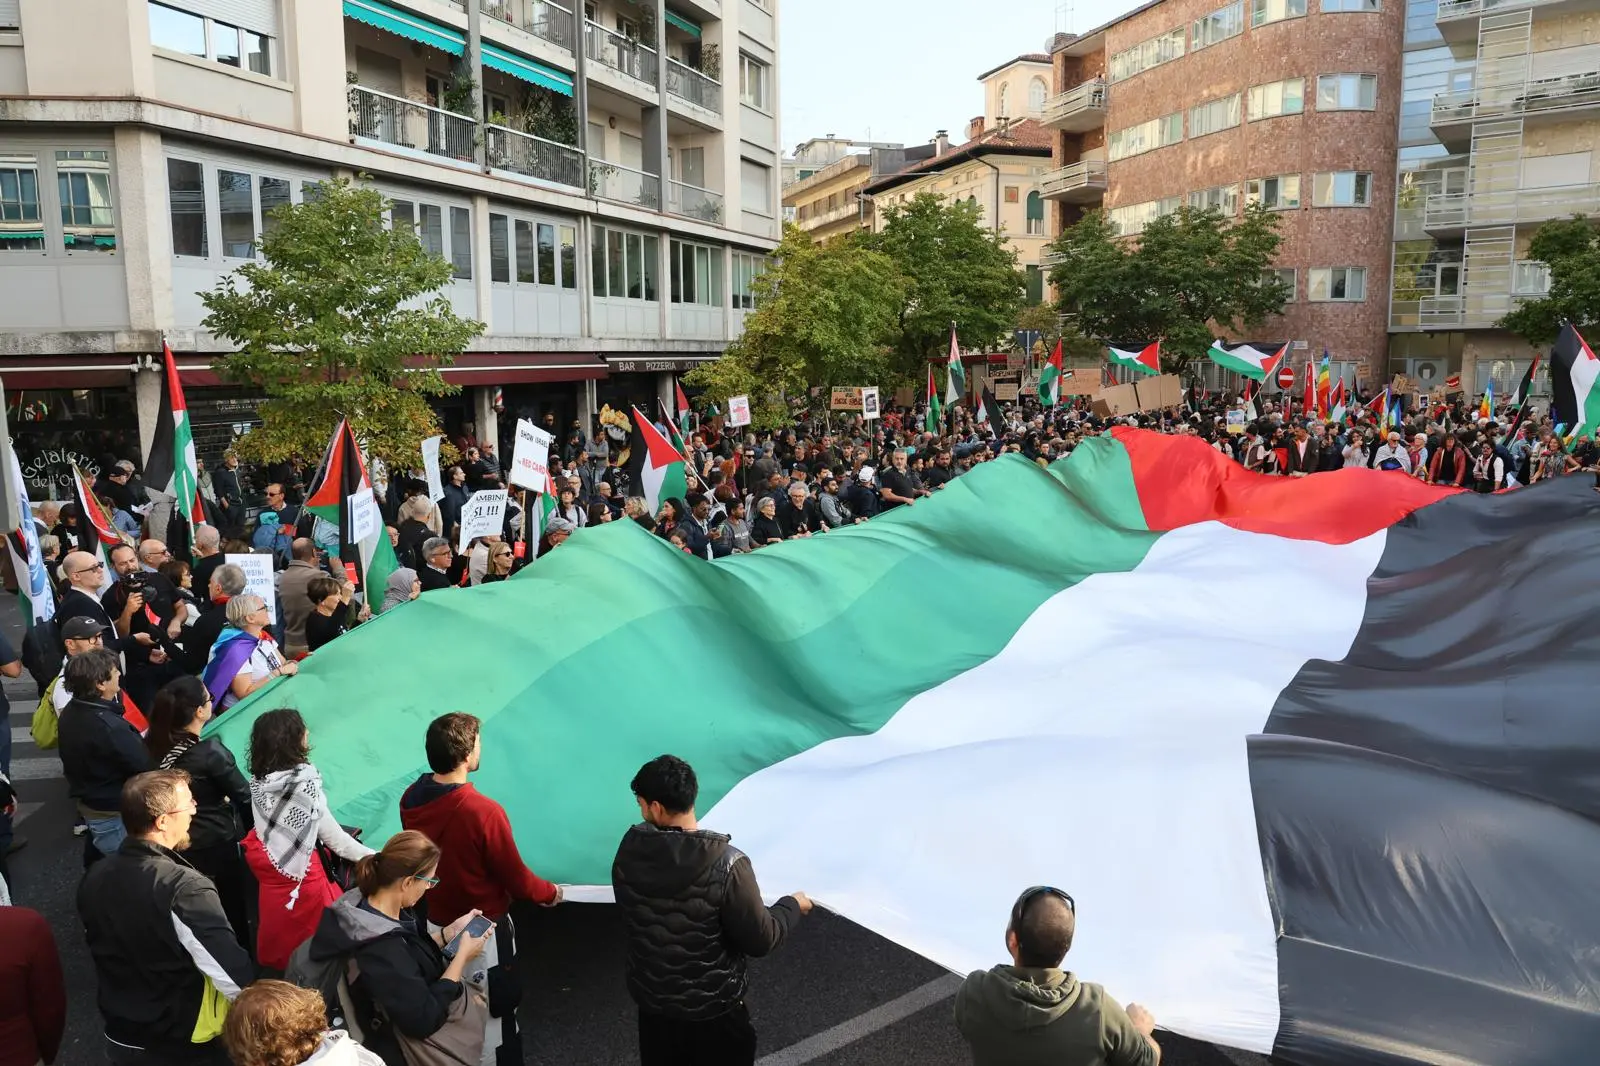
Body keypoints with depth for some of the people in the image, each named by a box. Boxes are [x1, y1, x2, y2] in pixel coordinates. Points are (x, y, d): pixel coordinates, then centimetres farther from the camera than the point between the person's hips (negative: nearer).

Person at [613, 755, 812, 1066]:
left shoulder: (629, 852, -15)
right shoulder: (726, 864, -28)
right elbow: (760, 940, -20)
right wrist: (792, 905, -1)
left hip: (651, 999, 4)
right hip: (713, 1007, -4)